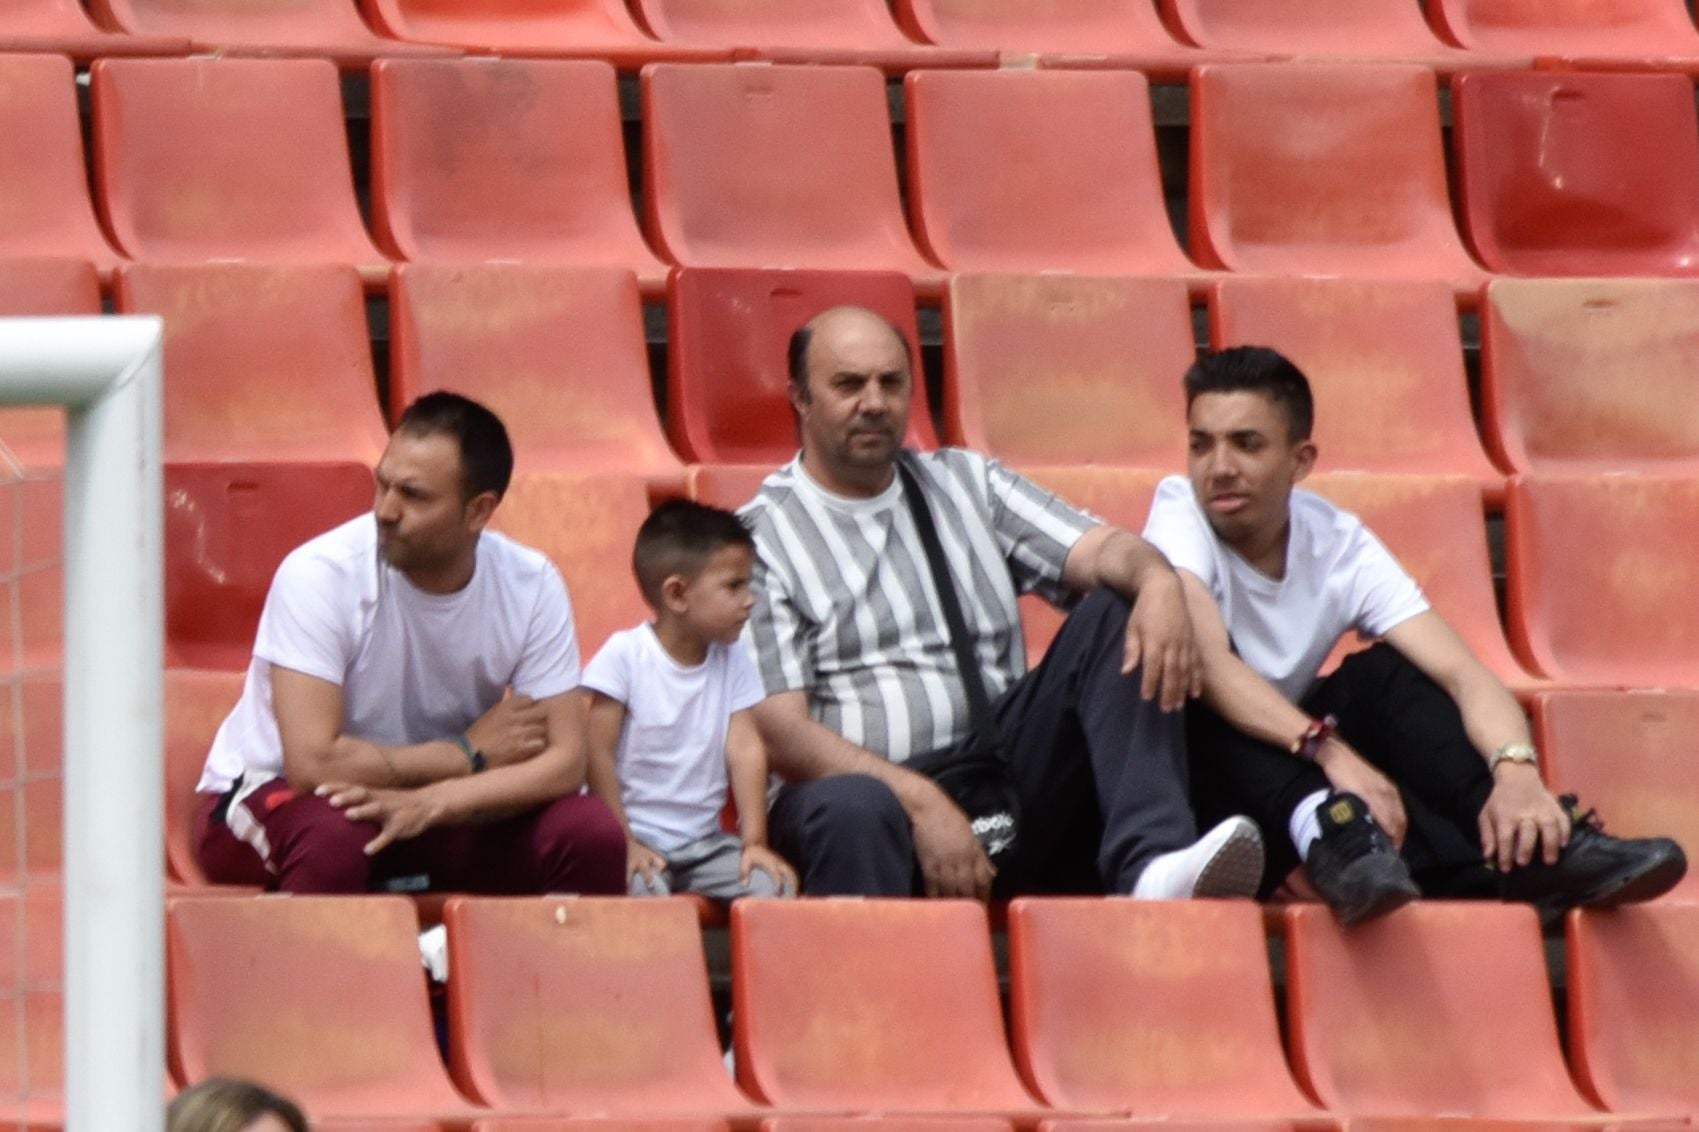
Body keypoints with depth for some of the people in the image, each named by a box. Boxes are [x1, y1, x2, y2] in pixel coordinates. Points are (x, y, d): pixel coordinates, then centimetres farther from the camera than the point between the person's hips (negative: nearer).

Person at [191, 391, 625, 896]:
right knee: (332, 836, -39)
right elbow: (313, 764, -31)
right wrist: (470, 753, -20)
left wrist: (430, 804, -31)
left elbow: (563, 760, -15)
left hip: (443, 815, 4)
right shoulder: (321, 575, -25)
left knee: (591, 835, -20)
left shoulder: (532, 585, -12)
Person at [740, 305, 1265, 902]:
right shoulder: (761, 536, 4)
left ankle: (1149, 865, -34)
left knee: (1120, 616, -12)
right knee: (854, 810, -40)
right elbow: (777, 730, -7)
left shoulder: (967, 484, 21)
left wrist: (1158, 583, -20)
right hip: (869, 788, -5)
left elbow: (1099, 550, 6)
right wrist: (920, 801, -20)